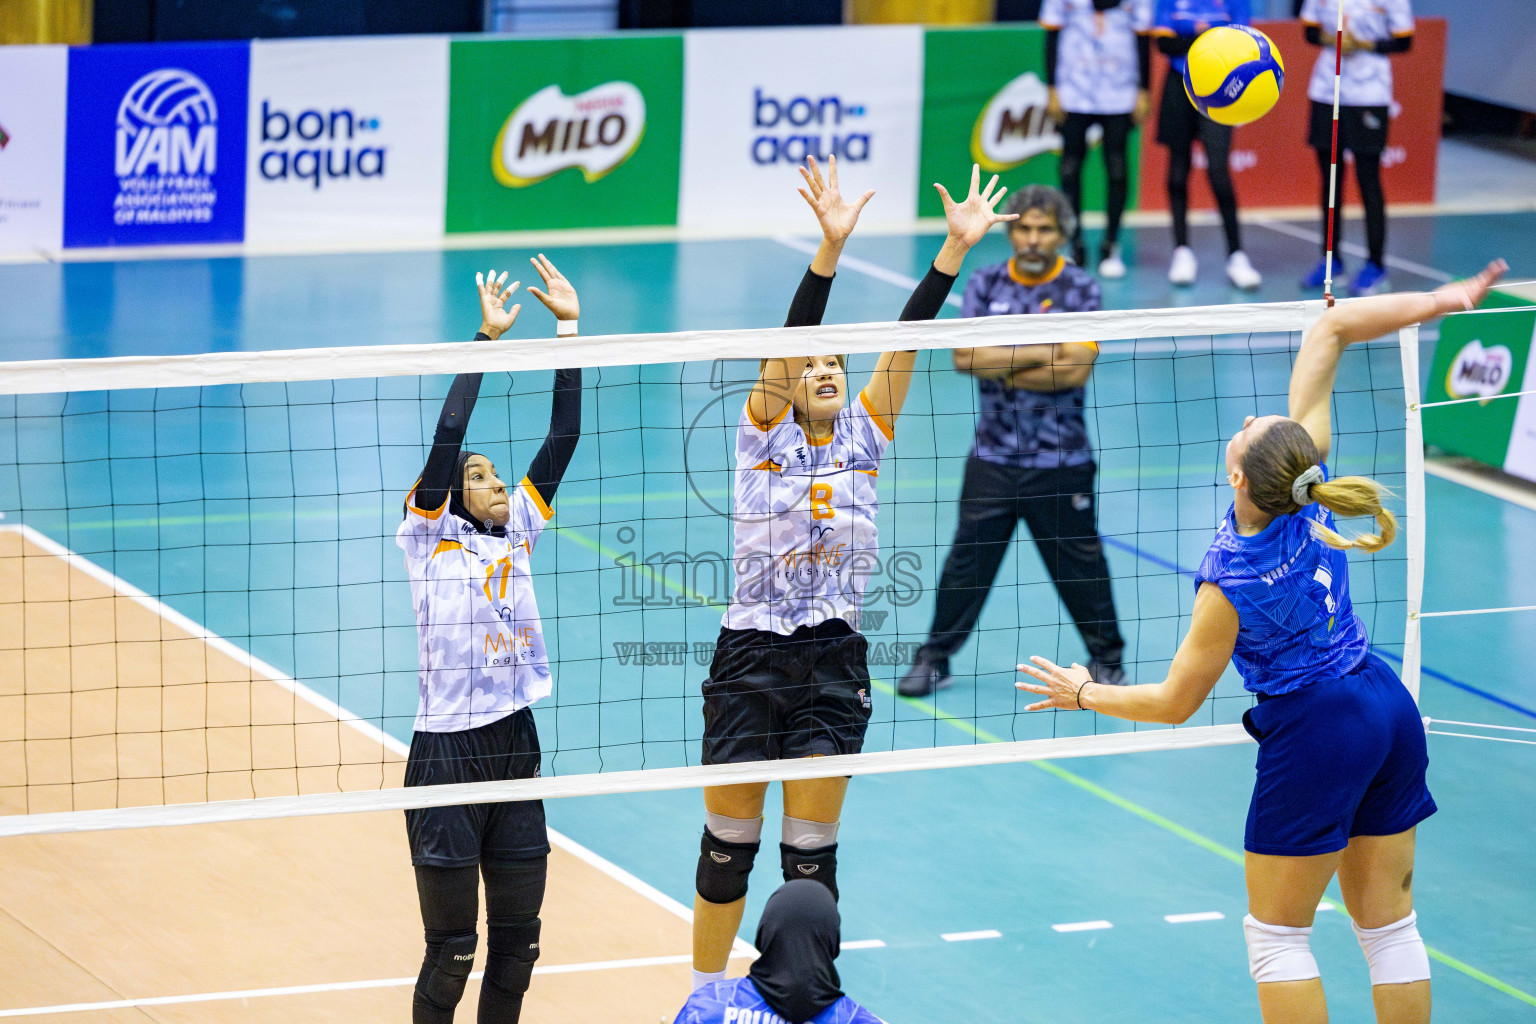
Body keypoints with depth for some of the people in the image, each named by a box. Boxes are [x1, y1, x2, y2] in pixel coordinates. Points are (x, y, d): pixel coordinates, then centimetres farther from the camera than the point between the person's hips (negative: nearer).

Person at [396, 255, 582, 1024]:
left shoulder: (516, 533, 9)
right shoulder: (430, 539, -3)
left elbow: (563, 436, 5)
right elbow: (446, 440, -15)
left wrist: (569, 327, 0)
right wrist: (485, 340, -15)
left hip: (516, 750, 5)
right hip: (446, 753, -5)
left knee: (517, 940, 10)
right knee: (453, 948, -1)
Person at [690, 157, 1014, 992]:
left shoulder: (864, 438, 5)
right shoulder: (763, 436, -2)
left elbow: (904, 338, -4)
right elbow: (791, 336, -16)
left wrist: (955, 249, -13)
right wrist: (831, 247, -30)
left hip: (833, 669, 2)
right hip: (748, 662, -2)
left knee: (811, 849, 5)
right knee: (729, 844, 6)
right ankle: (705, 1000, 21)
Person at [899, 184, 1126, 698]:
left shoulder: (1080, 289, -5)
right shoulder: (985, 285, 2)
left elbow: (1074, 370, -16)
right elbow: (965, 356, -11)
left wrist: (1001, 367, -11)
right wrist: (1039, 354, -15)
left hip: (1061, 460, -2)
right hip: (993, 456, 2)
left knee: (1080, 564, 7)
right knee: (967, 560, 5)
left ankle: (1106, 658, 24)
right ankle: (934, 657, 16)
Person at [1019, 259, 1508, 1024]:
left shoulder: (1231, 586, -21)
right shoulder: (1310, 478, -9)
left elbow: (1175, 702, -8)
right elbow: (1329, 330, -4)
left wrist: (1084, 694, 6)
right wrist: (1436, 303, -7)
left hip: (1314, 735, -7)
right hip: (1390, 708, 7)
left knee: (1276, 935, 8)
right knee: (1388, 923, 12)